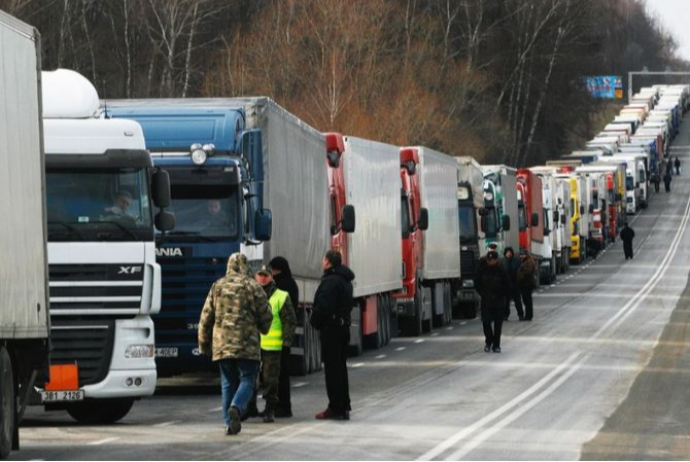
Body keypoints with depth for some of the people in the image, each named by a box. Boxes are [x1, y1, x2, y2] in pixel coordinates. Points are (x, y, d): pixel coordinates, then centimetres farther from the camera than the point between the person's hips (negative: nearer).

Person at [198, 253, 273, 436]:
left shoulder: (217, 287, 8)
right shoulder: (252, 286, -1)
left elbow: (206, 318, 10)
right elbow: (265, 315, 2)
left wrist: (204, 344, 18)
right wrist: (263, 329, 24)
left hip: (222, 344, 3)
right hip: (247, 344, -3)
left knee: (228, 383, 11)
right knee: (247, 379, 2)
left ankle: (230, 423, 6)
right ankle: (236, 407, -25)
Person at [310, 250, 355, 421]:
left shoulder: (330, 281, -18)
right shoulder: (345, 280, 14)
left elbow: (323, 306, -24)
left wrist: (315, 321, -7)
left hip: (331, 328, -10)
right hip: (343, 325, 10)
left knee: (332, 368, -6)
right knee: (340, 366, 16)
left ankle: (336, 408, -6)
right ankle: (343, 405, 20)